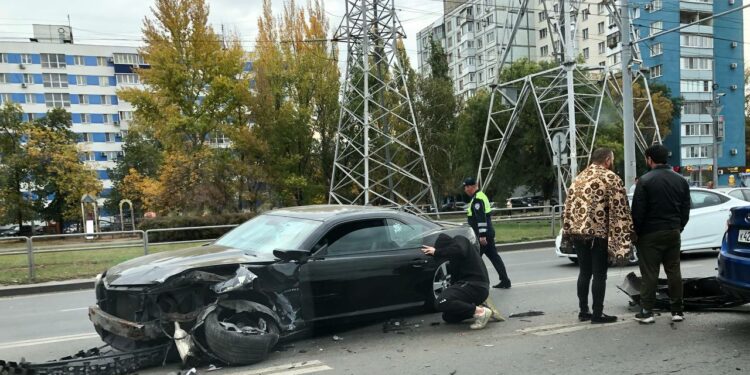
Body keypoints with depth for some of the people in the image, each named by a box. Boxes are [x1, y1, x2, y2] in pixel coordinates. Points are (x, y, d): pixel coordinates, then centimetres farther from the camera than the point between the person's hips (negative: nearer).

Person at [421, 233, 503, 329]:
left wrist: (436, 252, -16)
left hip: (475, 286, -11)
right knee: (448, 317, 13)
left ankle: (479, 311, -18)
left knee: (441, 302, -25)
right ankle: (483, 307, 7)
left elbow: (459, 251, -25)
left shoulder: (460, 240, -1)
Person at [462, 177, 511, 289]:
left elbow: (481, 218, -24)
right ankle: (505, 281, 14)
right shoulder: (481, 196, 17)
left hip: (482, 234, -10)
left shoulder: (477, 199, -17)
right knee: (493, 256, 12)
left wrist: (482, 235, -25)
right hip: (488, 233, 10)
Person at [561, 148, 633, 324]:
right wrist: (621, 240, -11)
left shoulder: (579, 178, 15)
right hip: (599, 233, -6)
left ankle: (583, 311, 20)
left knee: (584, 272, 14)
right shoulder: (611, 178, -5)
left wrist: (567, 233, 18)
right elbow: (620, 211, -12)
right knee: (599, 274, 2)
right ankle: (597, 314, 8)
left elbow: (568, 208, 14)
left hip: (577, 232, 6)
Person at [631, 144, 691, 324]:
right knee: (674, 271, 11)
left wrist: (636, 233, -2)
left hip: (650, 234, -5)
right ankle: (677, 310, 15)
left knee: (649, 273, -1)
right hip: (673, 232, 5)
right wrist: (678, 228, 19)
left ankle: (646, 311, 2)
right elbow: (686, 210, 11)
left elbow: (638, 212, -12)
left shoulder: (645, 181, -11)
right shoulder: (681, 181, 8)